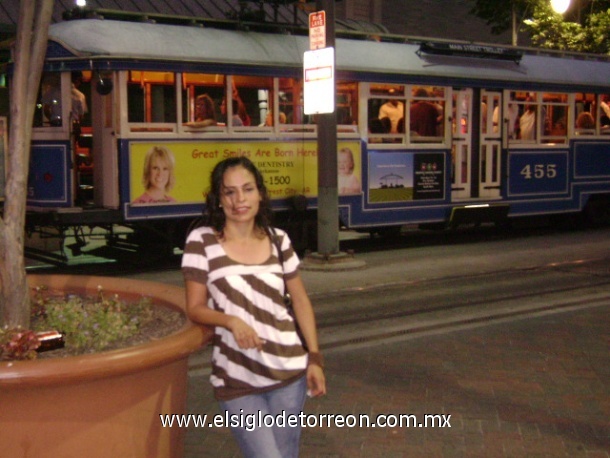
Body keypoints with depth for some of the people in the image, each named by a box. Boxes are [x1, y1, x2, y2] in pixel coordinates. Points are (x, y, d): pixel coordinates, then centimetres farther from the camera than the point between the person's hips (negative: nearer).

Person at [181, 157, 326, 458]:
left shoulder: (278, 240, 3)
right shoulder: (201, 241, -6)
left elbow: (301, 301, 10)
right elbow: (195, 308, -5)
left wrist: (314, 358, 4)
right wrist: (230, 321, -24)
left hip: (289, 371, 3)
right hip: (237, 381, -3)